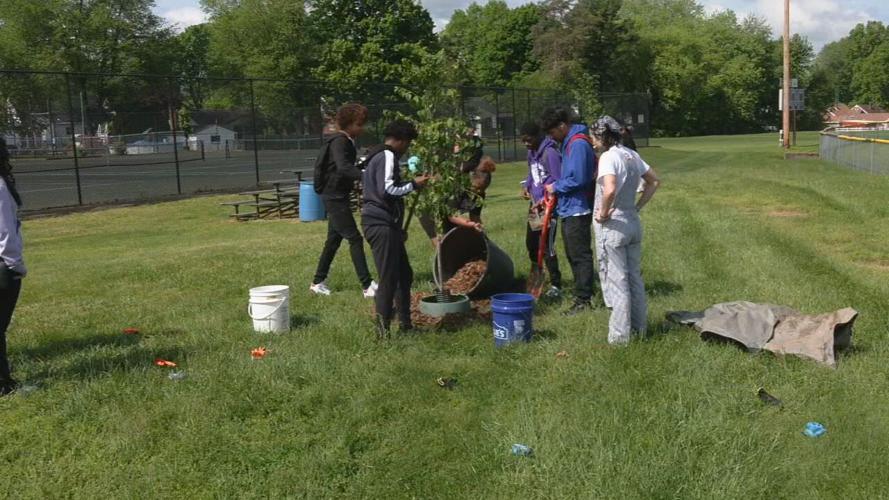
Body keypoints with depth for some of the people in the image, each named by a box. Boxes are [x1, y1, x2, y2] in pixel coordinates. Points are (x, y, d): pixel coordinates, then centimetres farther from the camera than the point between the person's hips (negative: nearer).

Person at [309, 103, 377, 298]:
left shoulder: (347, 142, 12)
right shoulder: (339, 142, -18)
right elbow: (343, 167, -36)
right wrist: (366, 175, -48)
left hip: (337, 196, 10)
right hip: (334, 196, -10)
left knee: (334, 239, 15)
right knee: (354, 239, -11)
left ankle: (318, 282, 24)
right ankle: (368, 286, -10)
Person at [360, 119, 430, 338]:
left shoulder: (379, 156, 21)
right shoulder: (387, 157, -11)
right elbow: (387, 190, -23)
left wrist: (399, 228, 23)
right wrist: (413, 185, -10)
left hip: (386, 225, 11)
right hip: (381, 226, -11)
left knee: (404, 274, 16)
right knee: (388, 279, -7)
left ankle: (405, 323, 24)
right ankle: (383, 331, -2)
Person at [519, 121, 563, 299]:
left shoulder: (550, 152, -17)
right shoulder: (532, 152, 11)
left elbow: (557, 181, -19)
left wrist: (544, 201, -21)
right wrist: (527, 187, 6)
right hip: (535, 204, 9)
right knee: (531, 241, 18)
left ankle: (556, 286, -1)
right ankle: (535, 274, 41)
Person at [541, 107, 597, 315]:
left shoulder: (578, 144, -18)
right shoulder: (569, 142, 14)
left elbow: (578, 179, -24)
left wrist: (556, 187, -11)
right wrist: (554, 193, 10)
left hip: (577, 210, -10)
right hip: (568, 209, 10)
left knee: (580, 255, -3)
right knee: (573, 254, 18)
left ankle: (583, 300, 3)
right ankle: (584, 289, 30)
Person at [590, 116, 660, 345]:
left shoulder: (608, 157, -18)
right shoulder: (631, 154, 7)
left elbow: (610, 189, -34)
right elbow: (654, 181, 15)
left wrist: (603, 212, -18)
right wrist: (637, 206, 13)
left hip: (612, 226, -8)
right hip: (633, 222, 8)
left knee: (616, 280, 0)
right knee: (635, 277, 17)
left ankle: (619, 335, 7)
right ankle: (639, 327, 28)